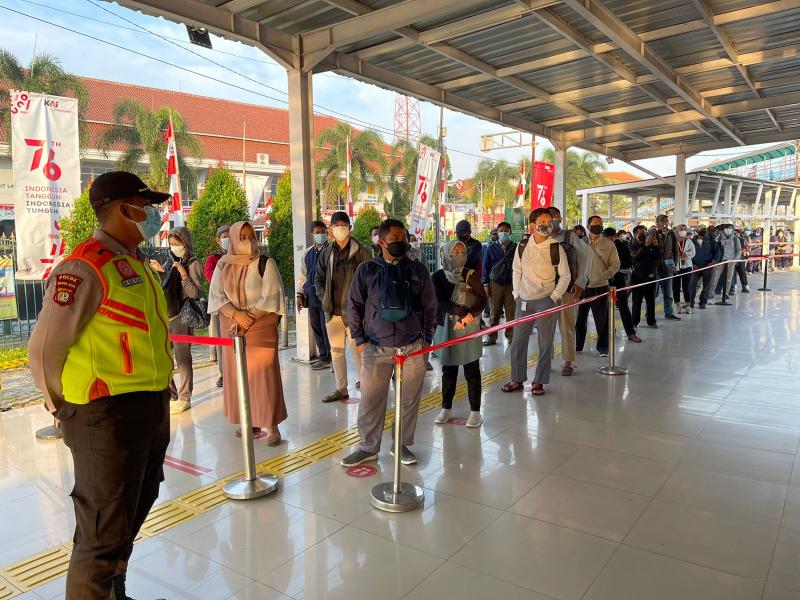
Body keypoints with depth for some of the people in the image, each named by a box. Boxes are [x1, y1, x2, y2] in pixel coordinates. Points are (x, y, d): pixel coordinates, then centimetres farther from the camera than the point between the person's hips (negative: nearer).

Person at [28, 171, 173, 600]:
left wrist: (156, 395, 15)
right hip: (109, 415, -9)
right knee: (105, 535, 2)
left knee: (133, 513, 25)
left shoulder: (136, 263, 12)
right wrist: (66, 409, -2)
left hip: (151, 410, 10)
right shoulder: (85, 267, -17)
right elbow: (45, 349, -16)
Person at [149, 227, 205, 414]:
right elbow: (163, 289, 19)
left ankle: (184, 399, 12)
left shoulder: (193, 264, -6)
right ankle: (170, 396, 22)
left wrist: (183, 274, -19)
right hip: (166, 316, 7)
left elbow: (195, 294, -12)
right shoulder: (170, 262, 12)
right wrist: (159, 271, 4)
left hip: (181, 316, -7)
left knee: (182, 359, 0)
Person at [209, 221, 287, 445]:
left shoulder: (266, 264, -3)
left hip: (261, 327, -4)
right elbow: (216, 296, 1)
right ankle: (250, 421, 15)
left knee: (263, 374, -8)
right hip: (232, 328, 4)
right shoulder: (223, 265, 6)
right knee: (238, 374, 5)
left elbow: (271, 298, -9)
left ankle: (271, 425, -2)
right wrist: (236, 314, -15)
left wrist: (249, 319, -14)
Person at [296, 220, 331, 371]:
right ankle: (323, 356, 23)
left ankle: (328, 358, 7)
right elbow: (302, 275, 18)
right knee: (316, 327, 11)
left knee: (326, 327, -5)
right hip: (311, 296, 6)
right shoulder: (308, 253, 13)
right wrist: (300, 295, 13)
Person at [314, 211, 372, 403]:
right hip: (332, 310, 5)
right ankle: (341, 389, 21)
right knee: (336, 350, 11)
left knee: (357, 349, -4)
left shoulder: (361, 252, -4)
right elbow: (318, 279, 18)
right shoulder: (326, 253, 10)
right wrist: (324, 298, 6)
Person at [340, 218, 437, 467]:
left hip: (412, 346, 1)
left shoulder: (418, 269, 7)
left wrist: (427, 338, 8)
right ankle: (368, 447, 21)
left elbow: (430, 306, 11)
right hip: (376, 348, -1)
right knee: (370, 400, 3)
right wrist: (360, 339, 4)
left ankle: (402, 445, 26)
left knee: (409, 400, 8)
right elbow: (354, 306, 7)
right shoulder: (366, 270, 4)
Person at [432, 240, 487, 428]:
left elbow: (482, 299, -9)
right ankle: (446, 408, 24)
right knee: (448, 370, 11)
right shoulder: (438, 277, 1)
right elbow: (441, 301, -11)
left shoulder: (470, 275, -1)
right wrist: (462, 311, -23)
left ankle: (475, 411, 12)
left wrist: (469, 315, -25)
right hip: (446, 327, 1)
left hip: (469, 328, -1)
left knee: (472, 370, 2)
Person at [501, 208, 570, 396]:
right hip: (524, 301, 2)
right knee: (518, 341, 6)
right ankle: (517, 379, 20)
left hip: (546, 301, -2)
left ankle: (539, 381, 16)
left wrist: (555, 296, -4)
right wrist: (517, 294, 6)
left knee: (545, 343, 2)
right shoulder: (522, 247, 1)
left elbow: (565, 276, 2)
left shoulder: (556, 248, -4)